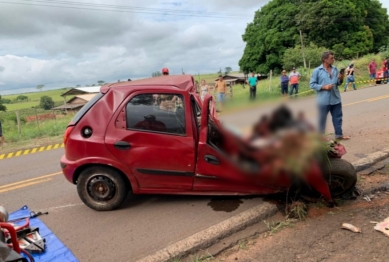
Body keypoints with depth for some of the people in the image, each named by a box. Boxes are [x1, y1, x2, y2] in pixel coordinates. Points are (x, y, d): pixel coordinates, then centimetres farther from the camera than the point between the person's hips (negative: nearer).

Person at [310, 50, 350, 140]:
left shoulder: (335, 69, 8)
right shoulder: (317, 71, -8)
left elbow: (338, 83, 15)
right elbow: (312, 84, -9)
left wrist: (341, 79, -7)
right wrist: (324, 87, -18)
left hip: (336, 99, 5)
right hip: (323, 100, -5)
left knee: (338, 117, 14)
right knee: (322, 119, 6)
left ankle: (339, 134, 27)